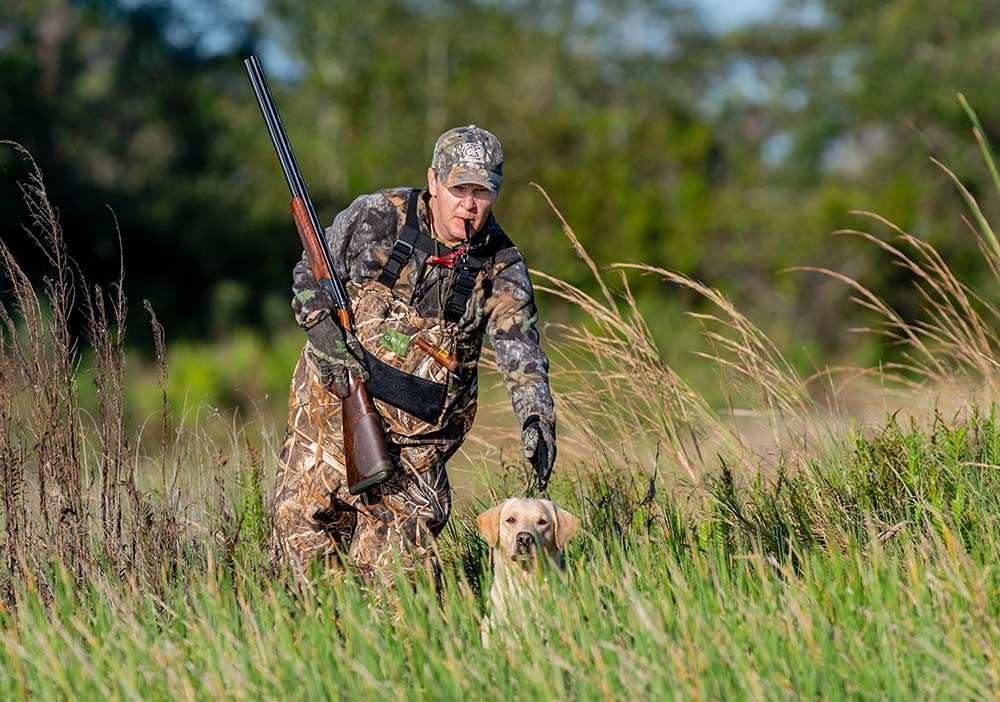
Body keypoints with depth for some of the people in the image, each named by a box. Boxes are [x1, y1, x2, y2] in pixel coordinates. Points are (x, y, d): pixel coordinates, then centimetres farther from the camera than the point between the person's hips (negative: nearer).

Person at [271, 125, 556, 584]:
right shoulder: (376, 218, -5)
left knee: (396, 565, -7)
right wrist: (326, 334, -12)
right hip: (334, 405, 0)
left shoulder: (501, 269, -2)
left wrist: (536, 420, -27)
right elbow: (310, 275, 6)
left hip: (416, 440, 0)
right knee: (303, 531, 1)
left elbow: (520, 351, -10)